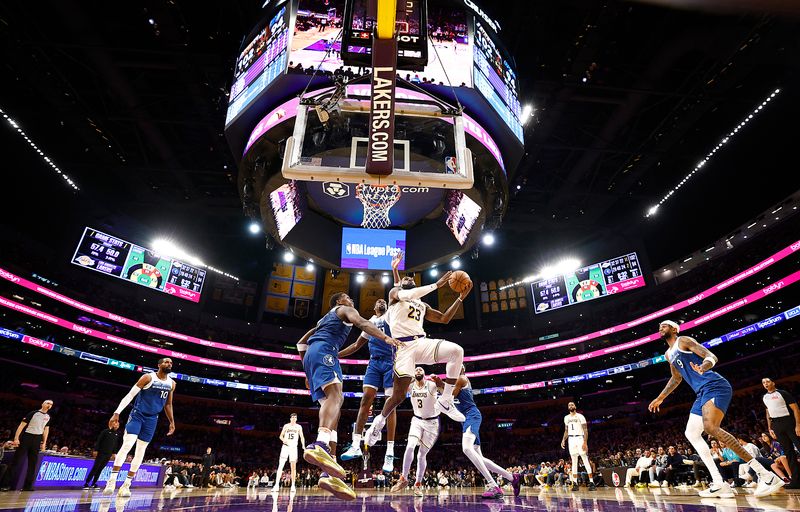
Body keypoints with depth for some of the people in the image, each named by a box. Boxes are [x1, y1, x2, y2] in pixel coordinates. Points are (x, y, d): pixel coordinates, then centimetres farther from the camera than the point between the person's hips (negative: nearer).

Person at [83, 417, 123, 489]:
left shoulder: (118, 434, 8)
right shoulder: (105, 431, -2)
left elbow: (117, 445, 12)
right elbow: (98, 441, -2)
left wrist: (114, 453, 6)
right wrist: (96, 450, -8)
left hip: (108, 455, 3)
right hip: (101, 453, -3)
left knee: (100, 469, 6)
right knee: (95, 468, -4)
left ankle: (93, 483, 13)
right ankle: (86, 483, 3)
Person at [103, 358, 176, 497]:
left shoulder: (171, 383, 3)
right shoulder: (148, 377, -12)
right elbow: (130, 395, -12)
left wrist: (172, 422, 12)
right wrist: (117, 413, -20)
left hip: (152, 419, 5)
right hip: (137, 414, -4)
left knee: (140, 452, 5)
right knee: (127, 445, -17)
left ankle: (126, 485, 12)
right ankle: (112, 480, -9)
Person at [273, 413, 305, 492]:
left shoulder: (299, 427, 6)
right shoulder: (286, 426, 6)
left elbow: (302, 437, 7)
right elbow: (281, 436, 9)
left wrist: (303, 446, -6)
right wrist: (283, 440, -14)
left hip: (294, 447, 0)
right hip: (285, 447, 0)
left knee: (293, 467, 2)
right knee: (280, 465, -9)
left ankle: (293, 485, 8)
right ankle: (277, 484, -11)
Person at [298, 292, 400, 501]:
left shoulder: (325, 318, 38)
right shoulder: (345, 310, 15)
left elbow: (301, 343, 37)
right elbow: (361, 322, -10)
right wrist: (386, 337, -23)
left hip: (311, 353, 8)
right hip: (324, 350, -8)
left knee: (331, 404, -1)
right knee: (335, 395, -28)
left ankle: (329, 473, -14)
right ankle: (320, 445, -56)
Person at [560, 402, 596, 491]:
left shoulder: (580, 416, -3)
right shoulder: (566, 418, 13)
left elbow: (585, 430, -8)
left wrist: (585, 442, -17)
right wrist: (563, 440, 7)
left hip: (579, 438, -5)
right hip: (571, 439, 5)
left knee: (586, 461, -7)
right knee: (574, 462, 5)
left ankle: (591, 482, -5)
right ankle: (575, 483, 6)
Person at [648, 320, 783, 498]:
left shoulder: (684, 340, -2)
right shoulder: (669, 354, 22)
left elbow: (711, 356, -14)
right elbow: (676, 378, 34)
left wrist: (703, 367, -38)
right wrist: (660, 398, 37)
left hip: (715, 386, -10)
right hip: (703, 393, 10)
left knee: (710, 427, -28)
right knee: (691, 433, 5)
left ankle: (765, 475, -25)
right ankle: (719, 484, 3)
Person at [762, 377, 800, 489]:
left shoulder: (782, 393, -4)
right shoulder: (765, 397, 15)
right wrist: (770, 428, 15)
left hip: (789, 421, -6)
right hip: (776, 425, 6)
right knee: (788, 452, 5)